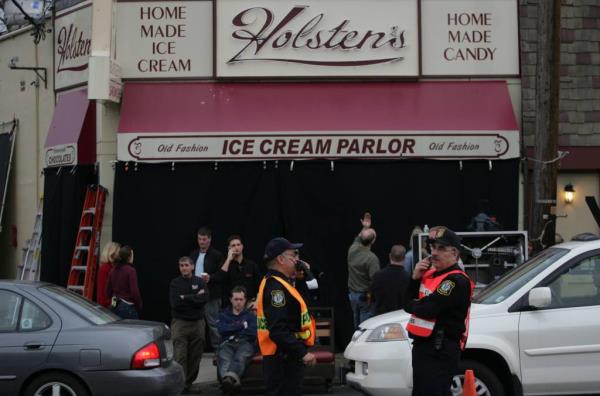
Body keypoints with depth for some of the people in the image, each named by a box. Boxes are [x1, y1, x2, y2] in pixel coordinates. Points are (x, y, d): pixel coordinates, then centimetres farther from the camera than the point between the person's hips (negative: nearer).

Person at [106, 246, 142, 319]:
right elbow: (134, 291, -17)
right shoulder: (130, 270, -15)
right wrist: (139, 306, -4)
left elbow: (108, 291, 11)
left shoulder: (113, 270, 5)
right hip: (127, 307, -7)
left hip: (114, 306, 7)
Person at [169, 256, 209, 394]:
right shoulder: (175, 283, 4)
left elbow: (204, 299, -9)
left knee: (195, 356, 5)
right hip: (180, 322, -2)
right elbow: (175, 303, -11)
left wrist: (185, 298, -11)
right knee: (180, 356, -10)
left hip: (197, 322, 2)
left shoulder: (200, 282, 7)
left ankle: (189, 383, 14)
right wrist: (195, 298, -9)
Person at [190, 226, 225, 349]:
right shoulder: (193, 255, 17)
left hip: (211, 294, -5)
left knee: (213, 323, -5)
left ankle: (217, 348, 0)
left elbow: (222, 275, -6)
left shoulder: (217, 255, -1)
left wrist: (210, 278, -21)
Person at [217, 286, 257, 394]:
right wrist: (242, 325, 7)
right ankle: (227, 378, -73)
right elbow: (222, 329, 6)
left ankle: (230, 378, -73)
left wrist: (233, 329, 7)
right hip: (227, 343, 1)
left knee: (240, 357, -41)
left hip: (245, 343, -1)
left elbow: (253, 333, 6)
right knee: (224, 358, -39)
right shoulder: (224, 314, 29)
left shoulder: (251, 316, 26)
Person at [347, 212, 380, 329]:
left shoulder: (352, 250, -1)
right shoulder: (372, 258, -22)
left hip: (353, 294, 7)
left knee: (357, 326, 17)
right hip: (365, 297, -7)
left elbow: (357, 241, 24)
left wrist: (365, 228, 35)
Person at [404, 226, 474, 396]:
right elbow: (410, 301, 14)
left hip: (440, 352, -10)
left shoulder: (457, 281, -15)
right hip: (422, 347, 10)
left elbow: (427, 310, -23)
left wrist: (412, 305, -1)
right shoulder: (430, 274, 15)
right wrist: (415, 278, -2)